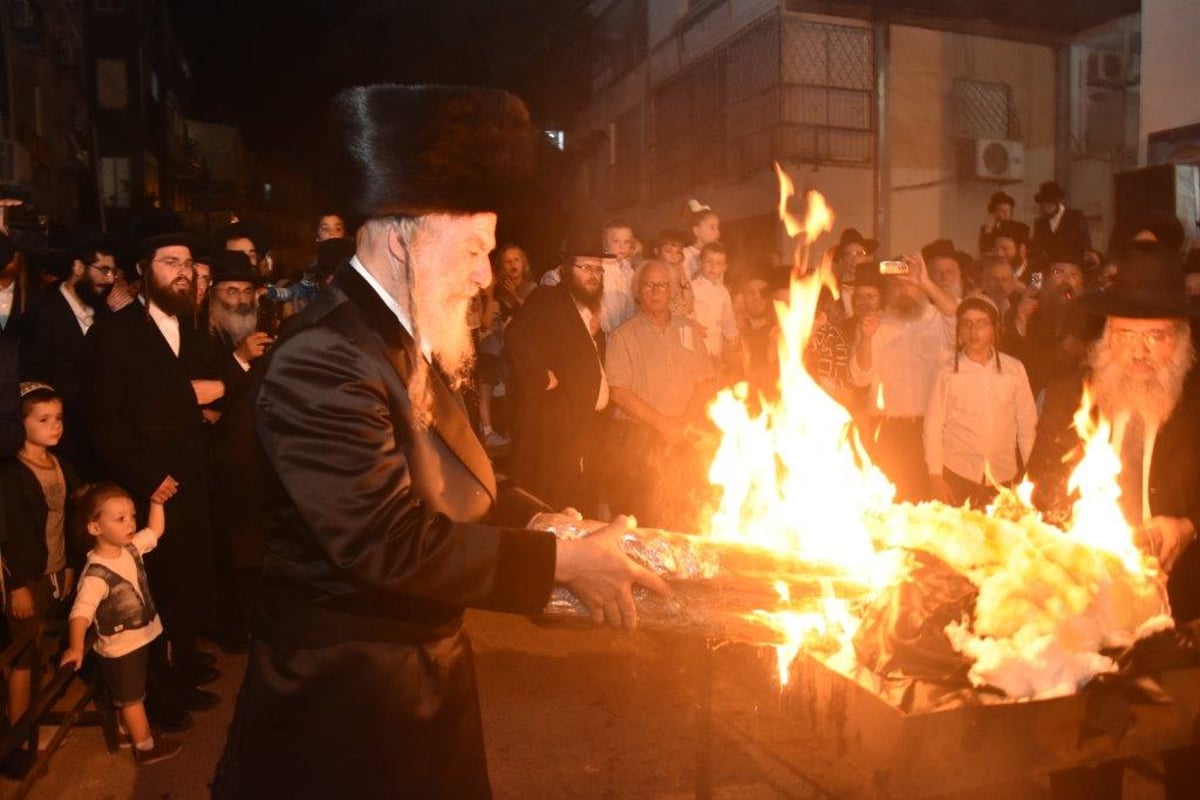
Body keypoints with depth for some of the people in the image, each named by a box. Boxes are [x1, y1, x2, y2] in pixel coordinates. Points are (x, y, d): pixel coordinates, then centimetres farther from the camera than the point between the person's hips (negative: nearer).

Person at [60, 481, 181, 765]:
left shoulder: (131, 548, -7)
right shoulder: (96, 574, -31)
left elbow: (155, 530, 8)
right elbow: (81, 611, -39)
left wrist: (157, 501, -3)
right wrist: (76, 647, -50)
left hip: (142, 637, 7)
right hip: (119, 648, -7)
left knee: (136, 694, 26)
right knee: (132, 698, 12)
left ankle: (141, 732, 45)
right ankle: (145, 748, 29)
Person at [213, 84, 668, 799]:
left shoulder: (413, 343, 5)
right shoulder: (323, 363, -25)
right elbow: (393, 546, -29)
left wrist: (542, 521, -4)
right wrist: (558, 561, -22)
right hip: (346, 697, -8)